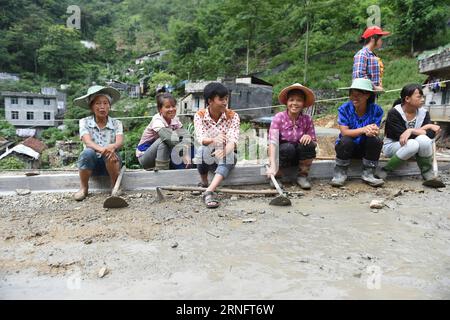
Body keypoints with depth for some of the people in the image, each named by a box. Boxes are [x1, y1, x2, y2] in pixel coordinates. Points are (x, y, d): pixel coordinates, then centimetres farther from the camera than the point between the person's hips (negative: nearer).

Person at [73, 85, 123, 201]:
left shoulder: (116, 123, 0)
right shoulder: (85, 122, -1)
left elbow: (120, 142, -18)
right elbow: (87, 142, -19)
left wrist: (112, 147, -43)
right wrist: (101, 149, -42)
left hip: (110, 163, 0)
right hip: (91, 163, 0)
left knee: (110, 152, -32)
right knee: (87, 153, -32)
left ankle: (115, 186, -12)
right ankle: (83, 188, -11)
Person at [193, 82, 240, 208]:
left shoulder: (232, 116, -6)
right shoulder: (200, 115, -7)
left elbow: (233, 139, -22)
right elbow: (200, 138, -24)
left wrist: (225, 150, -46)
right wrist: (213, 140, -48)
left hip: (225, 160, 1)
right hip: (207, 160, 0)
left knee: (229, 154, -35)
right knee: (202, 150, -34)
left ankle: (209, 191, -46)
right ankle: (204, 183, -12)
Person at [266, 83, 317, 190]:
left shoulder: (307, 119, -7)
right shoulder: (279, 117, -15)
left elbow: (315, 143, -2)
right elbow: (273, 142, -27)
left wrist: (309, 137, -27)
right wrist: (272, 166, -41)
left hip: (300, 156, 3)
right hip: (283, 154, -2)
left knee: (308, 144, -26)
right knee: (288, 147, -33)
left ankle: (302, 176, -6)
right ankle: (276, 177, -9)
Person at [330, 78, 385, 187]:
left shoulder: (376, 110, -10)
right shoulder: (344, 109, -14)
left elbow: (376, 131, -16)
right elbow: (344, 132, -22)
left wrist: (373, 131, -43)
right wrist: (363, 129, -40)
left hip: (366, 148, 2)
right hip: (347, 147, -1)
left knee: (376, 140, -28)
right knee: (346, 141, -33)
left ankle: (368, 174, -13)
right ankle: (340, 173, -14)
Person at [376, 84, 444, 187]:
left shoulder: (424, 113, -1)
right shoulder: (394, 113, -16)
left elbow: (431, 134, -14)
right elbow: (401, 135, -25)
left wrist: (411, 131, -27)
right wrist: (427, 127, -20)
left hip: (413, 148, 4)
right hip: (392, 146, -4)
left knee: (423, 139, -29)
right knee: (412, 144, -35)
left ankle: (428, 176, -18)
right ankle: (384, 170, -22)